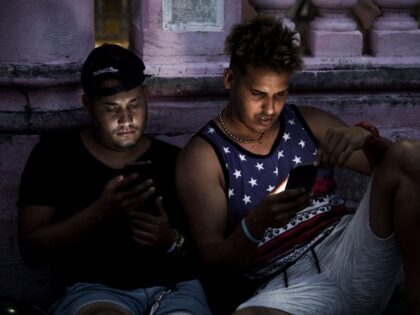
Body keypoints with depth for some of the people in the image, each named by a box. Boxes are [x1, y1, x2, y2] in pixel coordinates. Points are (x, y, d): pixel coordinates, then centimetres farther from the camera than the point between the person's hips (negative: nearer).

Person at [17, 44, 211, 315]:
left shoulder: (174, 160, 13)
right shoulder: (54, 155, 8)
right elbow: (31, 249, 0)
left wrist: (173, 241, -10)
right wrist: (102, 211, -13)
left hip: (175, 287, 2)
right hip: (94, 290, -1)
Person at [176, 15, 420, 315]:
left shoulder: (309, 122, 14)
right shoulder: (201, 157, 4)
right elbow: (213, 261, -1)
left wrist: (366, 137, -12)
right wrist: (257, 222, -22)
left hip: (350, 255, 4)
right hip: (286, 286, -4)